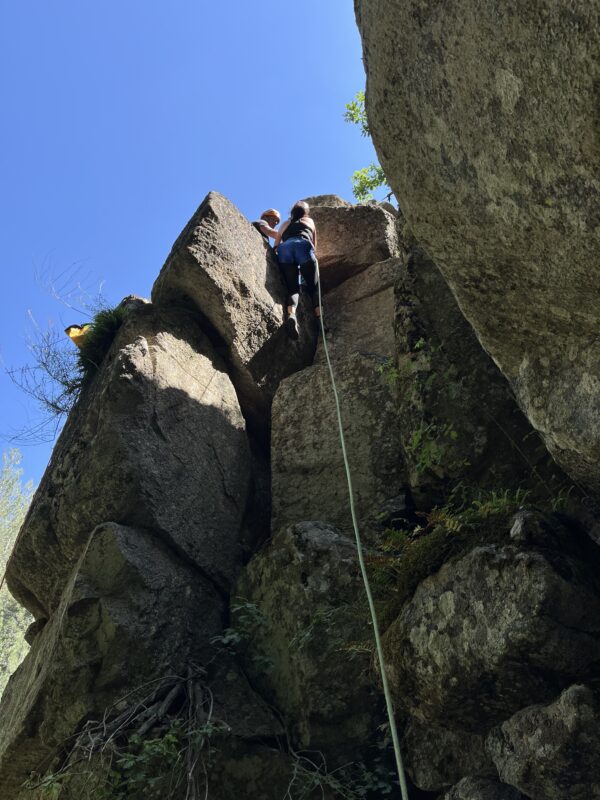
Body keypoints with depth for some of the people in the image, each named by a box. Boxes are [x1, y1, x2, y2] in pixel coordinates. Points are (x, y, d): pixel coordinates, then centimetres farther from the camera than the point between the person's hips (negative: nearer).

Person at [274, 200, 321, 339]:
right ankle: (320, 319, -21)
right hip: (302, 245, -1)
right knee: (314, 287, 1)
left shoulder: (285, 223, 36)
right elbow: (314, 245, 37)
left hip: (284, 248, 1)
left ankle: (291, 314, -35)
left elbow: (276, 244, 28)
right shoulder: (310, 221, 34)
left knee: (292, 288, -5)